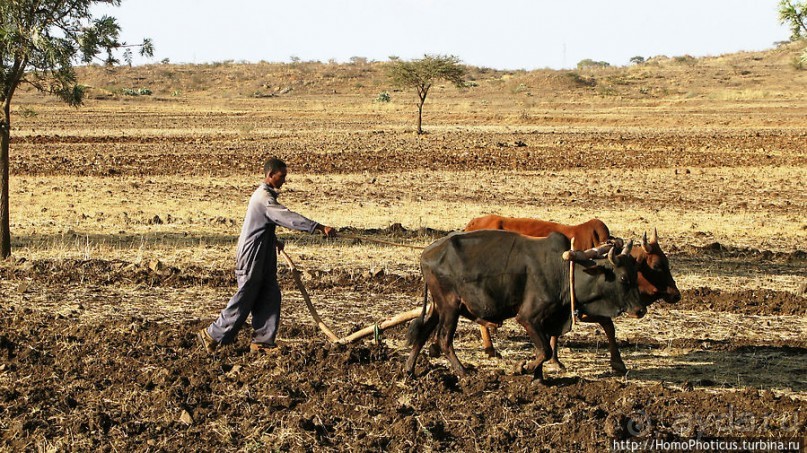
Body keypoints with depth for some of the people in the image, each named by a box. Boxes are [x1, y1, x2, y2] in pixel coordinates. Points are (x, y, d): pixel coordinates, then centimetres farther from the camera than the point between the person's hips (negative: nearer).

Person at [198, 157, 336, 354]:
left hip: (264, 259, 10)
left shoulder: (265, 195, 13)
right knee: (244, 300, -3)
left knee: (271, 297, 6)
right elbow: (288, 217, -30)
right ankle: (212, 335, 9)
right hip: (251, 259, -10)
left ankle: (262, 341, 9)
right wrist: (320, 227, -33)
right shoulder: (264, 198, -20)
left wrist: (274, 241, 23)